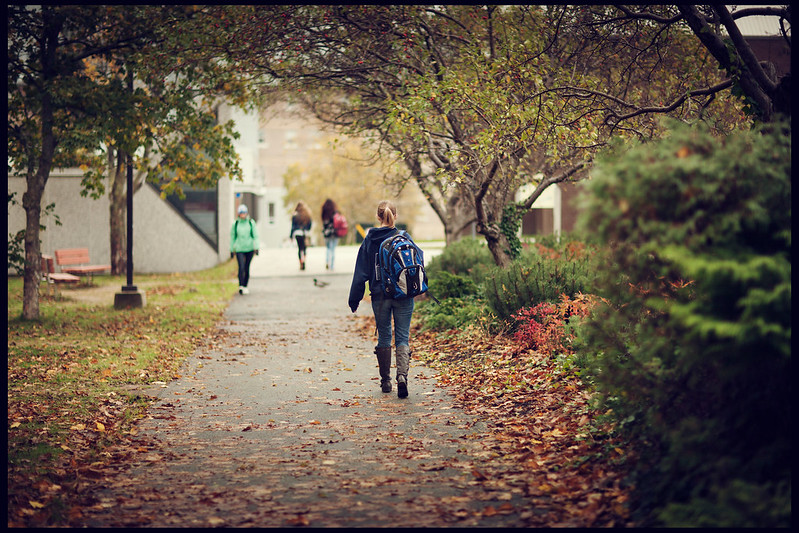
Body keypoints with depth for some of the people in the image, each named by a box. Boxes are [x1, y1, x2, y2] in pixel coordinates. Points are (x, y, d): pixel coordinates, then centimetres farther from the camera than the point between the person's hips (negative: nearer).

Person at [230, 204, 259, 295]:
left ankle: (245, 286, 21)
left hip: (249, 249, 1)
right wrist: (232, 250, 10)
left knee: (247, 268, 8)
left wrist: (256, 248, -9)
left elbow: (256, 236, 0)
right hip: (239, 249, -1)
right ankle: (241, 286, -19)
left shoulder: (251, 223, 0)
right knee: (241, 267, -16)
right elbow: (232, 237, 9)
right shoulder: (235, 224, 0)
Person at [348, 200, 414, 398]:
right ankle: (402, 375, -20)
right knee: (402, 338, 3)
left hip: (380, 296, 1)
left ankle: (386, 381, 18)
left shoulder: (369, 240, -1)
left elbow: (361, 272, 1)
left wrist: (354, 298, 6)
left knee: (384, 337, 14)